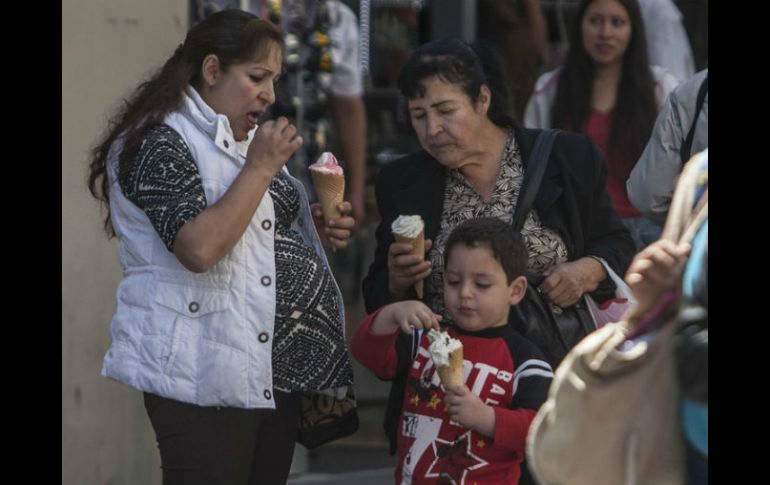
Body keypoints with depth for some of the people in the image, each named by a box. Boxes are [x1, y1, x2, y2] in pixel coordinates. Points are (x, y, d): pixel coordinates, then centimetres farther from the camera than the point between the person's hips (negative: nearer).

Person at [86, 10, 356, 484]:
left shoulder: (245, 141, 17)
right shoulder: (160, 142, -11)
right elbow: (198, 248, -25)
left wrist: (315, 230, 9)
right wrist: (260, 168, -17)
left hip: (276, 369, 9)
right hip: (207, 377, -9)